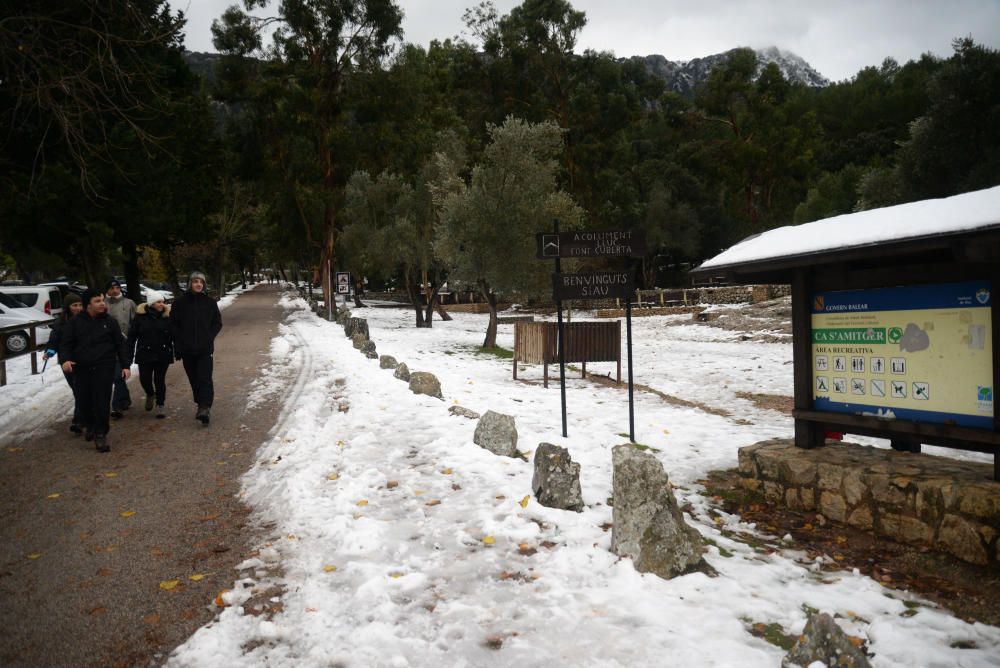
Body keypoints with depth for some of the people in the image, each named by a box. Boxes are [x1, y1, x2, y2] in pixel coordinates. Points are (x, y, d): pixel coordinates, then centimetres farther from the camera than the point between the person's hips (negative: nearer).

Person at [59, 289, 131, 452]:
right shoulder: (74, 322, 5)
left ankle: (100, 434, 0)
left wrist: (125, 365, 4)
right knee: (83, 401, 7)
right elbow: (65, 343, 2)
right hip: (81, 369, 1)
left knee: (102, 401, -9)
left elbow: (120, 345, 9)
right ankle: (90, 426, 34)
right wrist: (65, 359, -17)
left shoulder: (109, 322, 7)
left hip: (104, 367, -1)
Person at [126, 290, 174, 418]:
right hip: (145, 354, 0)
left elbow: (174, 335, 3)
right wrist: (129, 355, -3)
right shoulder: (140, 316, -3)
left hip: (163, 355, 0)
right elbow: (132, 336, -1)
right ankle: (150, 395, 32)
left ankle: (160, 405, 16)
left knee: (160, 380, 2)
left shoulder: (168, 316, -2)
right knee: (144, 379, 0)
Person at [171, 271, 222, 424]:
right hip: (187, 349, 1)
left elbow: (217, 322, 9)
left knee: (205, 379, -11)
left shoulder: (210, 302, 3)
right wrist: (179, 343, -4)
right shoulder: (180, 302, 2)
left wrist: (209, 337, -4)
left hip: (205, 349, -1)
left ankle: (205, 407, -18)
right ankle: (202, 406, 21)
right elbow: (173, 324, 4)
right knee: (194, 379, 9)